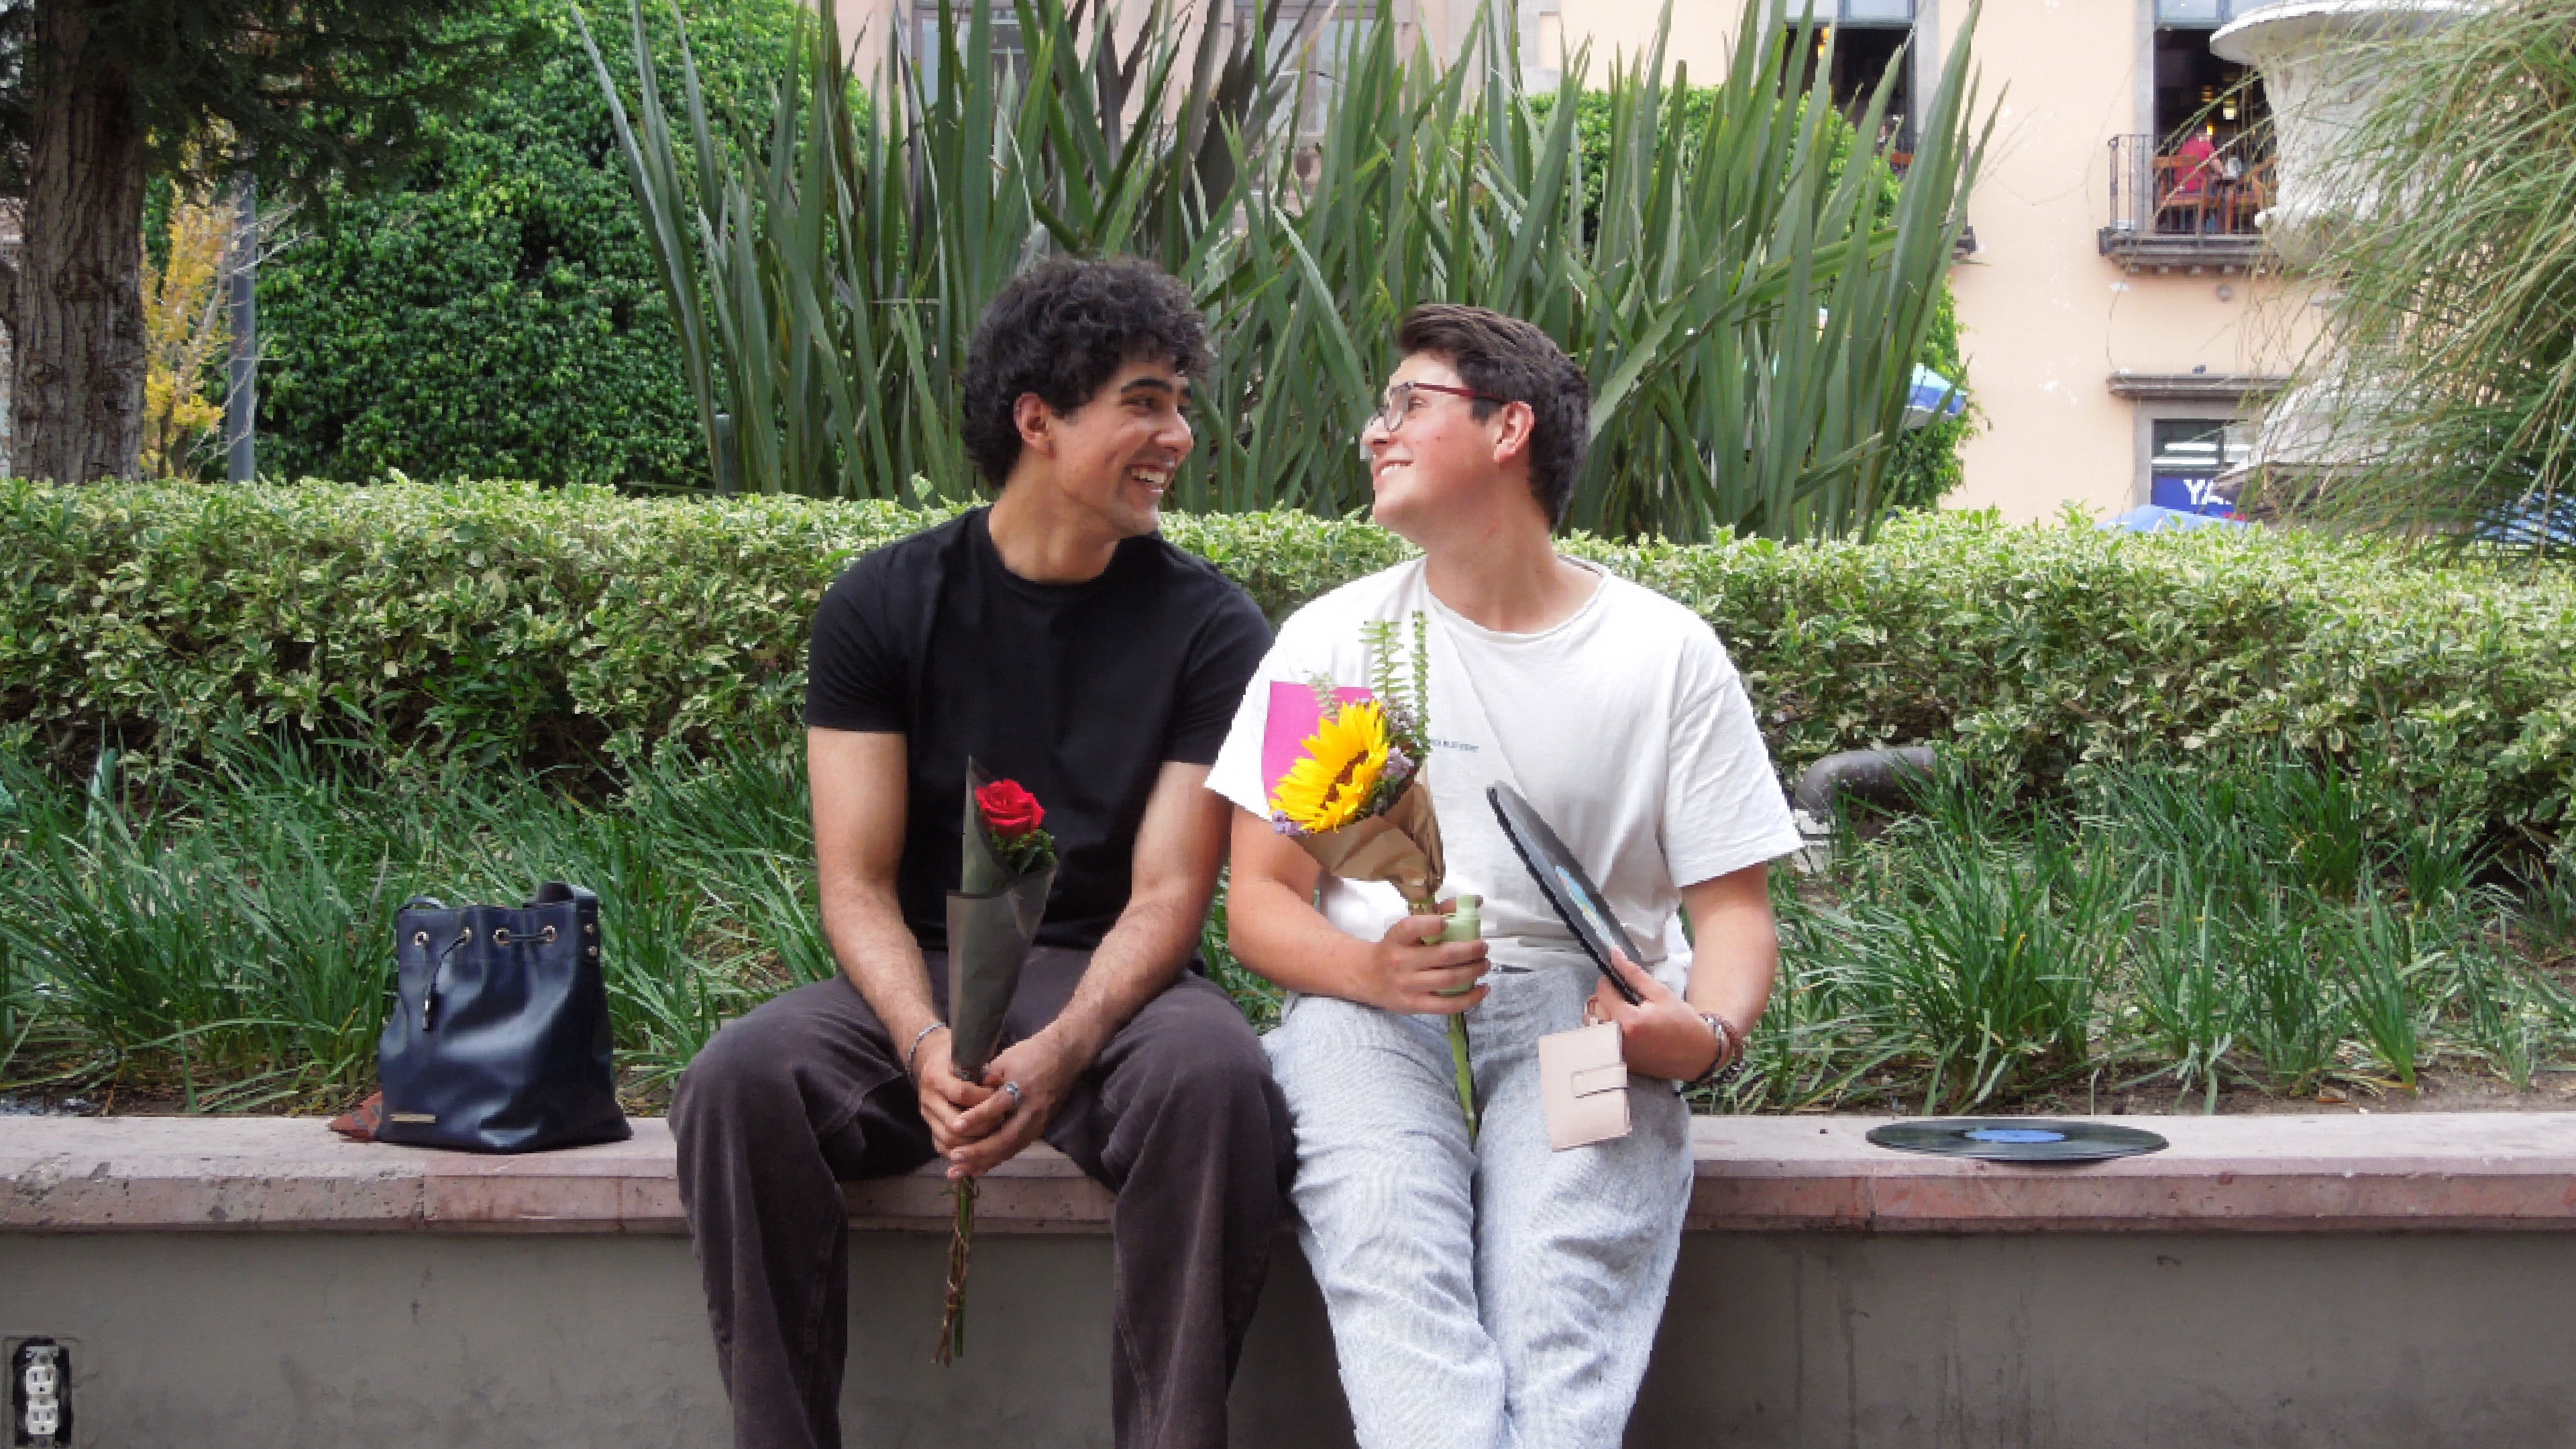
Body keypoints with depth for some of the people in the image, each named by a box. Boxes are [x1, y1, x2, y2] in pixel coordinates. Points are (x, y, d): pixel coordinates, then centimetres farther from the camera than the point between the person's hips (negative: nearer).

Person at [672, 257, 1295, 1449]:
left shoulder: (1207, 628, 0)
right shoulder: (884, 606, 2)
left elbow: (1166, 894, -6)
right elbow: (856, 881, -3)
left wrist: (1059, 1051, -26)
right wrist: (926, 1046, -24)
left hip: (1109, 982, -1)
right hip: (920, 981, 1)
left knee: (1215, 1077, -35)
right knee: (741, 1080, -29)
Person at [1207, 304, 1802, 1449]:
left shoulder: (1666, 653, 9)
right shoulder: (1331, 639, 13)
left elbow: (1734, 907, 8)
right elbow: (1261, 902, 9)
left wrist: (1708, 1032, -16)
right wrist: (1370, 969, -15)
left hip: (1583, 1009, -1)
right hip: (1369, 1002, 1)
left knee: (1567, 1260, -33)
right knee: (1380, 1224, -34)